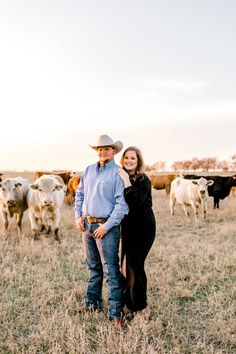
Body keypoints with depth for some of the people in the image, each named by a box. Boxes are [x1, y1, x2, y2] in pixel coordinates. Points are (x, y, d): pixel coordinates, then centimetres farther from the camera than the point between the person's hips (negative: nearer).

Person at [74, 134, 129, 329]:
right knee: (93, 267, 18)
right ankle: (92, 303, 32)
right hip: (87, 224, 6)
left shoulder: (118, 173, -8)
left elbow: (122, 203, -14)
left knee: (111, 270, -4)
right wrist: (78, 216, 7)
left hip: (107, 226, -6)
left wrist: (107, 226, -17)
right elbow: (80, 194, 19)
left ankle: (116, 313, 4)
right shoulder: (89, 170, 12)